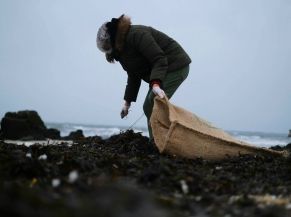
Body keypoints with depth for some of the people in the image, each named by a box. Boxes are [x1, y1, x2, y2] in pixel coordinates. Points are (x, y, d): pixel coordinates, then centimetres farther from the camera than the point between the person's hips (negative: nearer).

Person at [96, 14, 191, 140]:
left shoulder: (136, 35, -23)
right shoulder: (123, 50, 8)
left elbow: (159, 59, -29)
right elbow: (133, 76, 15)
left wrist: (156, 84, -42)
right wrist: (127, 102, 14)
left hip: (175, 67, -10)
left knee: (151, 107, -18)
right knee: (149, 107, 8)